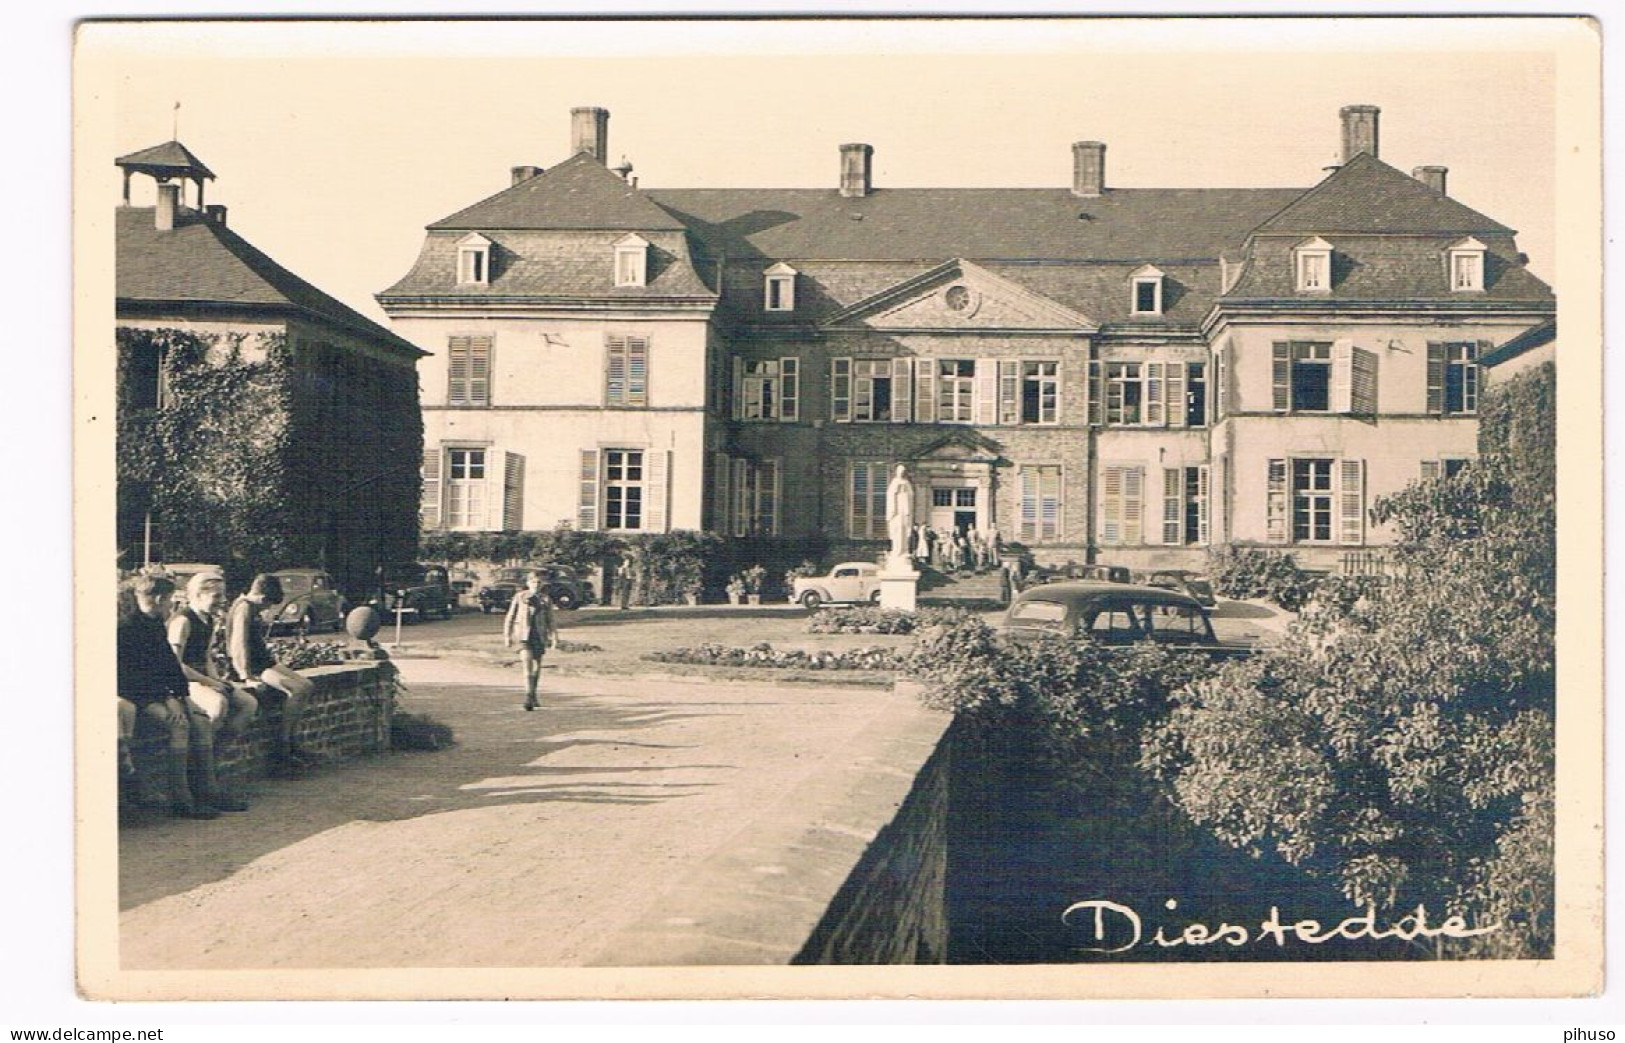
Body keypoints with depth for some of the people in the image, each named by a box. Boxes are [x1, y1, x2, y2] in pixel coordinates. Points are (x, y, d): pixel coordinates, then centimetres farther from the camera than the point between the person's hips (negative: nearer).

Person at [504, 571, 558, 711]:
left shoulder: (546, 600, 7)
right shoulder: (519, 598, 4)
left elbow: (550, 621, 10)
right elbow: (510, 618, 9)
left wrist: (554, 637, 2)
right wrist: (507, 636, 6)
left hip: (539, 636, 3)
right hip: (524, 635, -3)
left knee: (537, 666, 11)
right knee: (528, 665, -17)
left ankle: (533, 695, 29)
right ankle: (528, 698, -23)